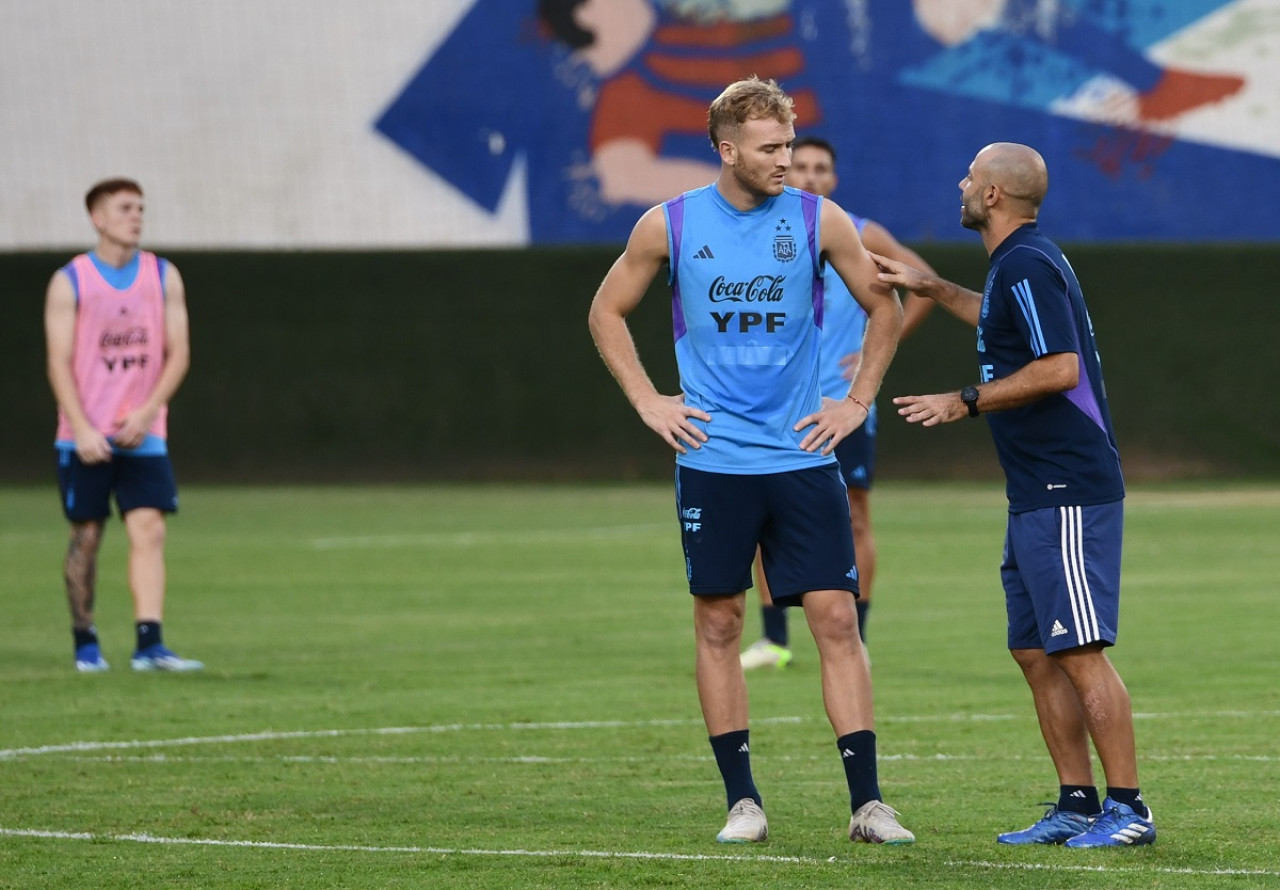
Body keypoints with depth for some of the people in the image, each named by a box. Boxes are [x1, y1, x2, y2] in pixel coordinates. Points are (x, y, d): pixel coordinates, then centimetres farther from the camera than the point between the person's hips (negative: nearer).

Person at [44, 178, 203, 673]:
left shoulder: (163, 278, 6)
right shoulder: (70, 282, -2)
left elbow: (178, 354, 3)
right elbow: (59, 363, -6)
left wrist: (146, 413, -10)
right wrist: (83, 429, -16)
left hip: (143, 433, 2)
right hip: (85, 437, -2)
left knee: (148, 531, -11)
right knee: (87, 535, 3)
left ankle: (149, 646, -17)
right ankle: (85, 643, 17)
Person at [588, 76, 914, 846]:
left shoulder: (820, 221, 0)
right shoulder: (670, 226, 0)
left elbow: (885, 307, 12)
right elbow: (608, 312, 12)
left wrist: (857, 403, 6)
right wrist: (649, 403, 4)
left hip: (803, 458, 0)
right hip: (712, 459, 0)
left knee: (837, 618, -5)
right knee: (719, 623, 2)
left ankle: (867, 803, -5)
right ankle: (743, 801, 10)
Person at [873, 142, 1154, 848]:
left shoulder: (1026, 265, -14)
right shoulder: (1018, 264, 17)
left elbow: (1060, 367, -23)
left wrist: (967, 402, -16)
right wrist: (934, 289, 43)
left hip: (1068, 494, -11)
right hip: (1037, 496, 11)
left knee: (1079, 652, -11)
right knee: (1035, 654, 10)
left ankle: (1128, 808, -11)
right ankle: (1077, 804, 12)